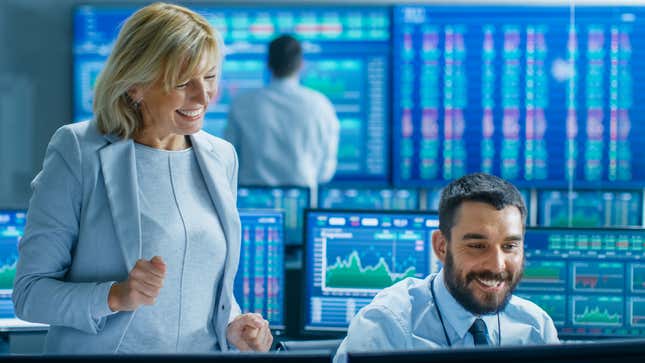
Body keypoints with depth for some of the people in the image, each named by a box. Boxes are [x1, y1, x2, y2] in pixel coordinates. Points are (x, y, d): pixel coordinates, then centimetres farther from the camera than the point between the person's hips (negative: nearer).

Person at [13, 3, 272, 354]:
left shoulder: (221, 158, 6)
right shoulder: (77, 153, -9)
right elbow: (29, 292, -11)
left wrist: (232, 326, -3)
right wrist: (115, 296, -25)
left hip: (203, 351, 4)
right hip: (103, 351, -4)